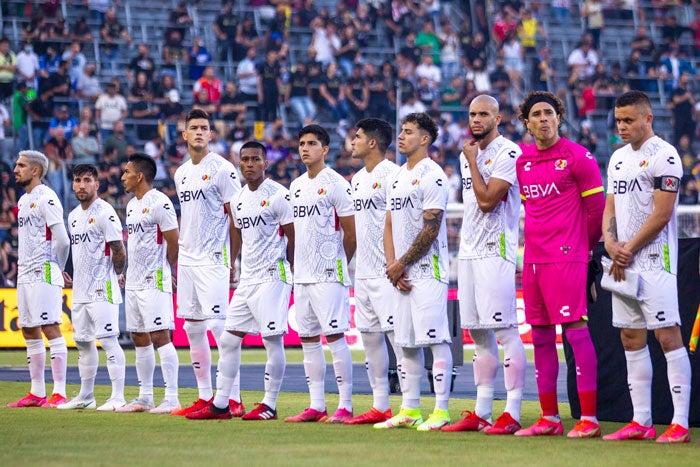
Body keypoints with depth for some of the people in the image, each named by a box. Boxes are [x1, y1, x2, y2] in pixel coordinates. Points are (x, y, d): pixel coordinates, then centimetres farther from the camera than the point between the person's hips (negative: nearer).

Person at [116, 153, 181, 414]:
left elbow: (174, 242, -12)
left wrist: (164, 269, 1)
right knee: (139, 338, 11)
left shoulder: (159, 203, -13)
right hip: (133, 283, 10)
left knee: (160, 336, -12)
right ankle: (145, 398, 17)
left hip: (154, 283, -10)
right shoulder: (132, 205, 16)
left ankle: (172, 399, -11)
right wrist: (127, 273, 17)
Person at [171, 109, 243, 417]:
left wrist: (233, 261, -12)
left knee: (220, 327, -12)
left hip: (213, 260, -8)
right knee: (192, 328, 8)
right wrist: (179, 259, 18)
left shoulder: (222, 169, -6)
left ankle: (233, 398, -10)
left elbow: (236, 218, -8)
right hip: (187, 261, 8)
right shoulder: (181, 174, 16)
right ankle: (205, 397, 14)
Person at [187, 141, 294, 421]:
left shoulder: (278, 195, -9)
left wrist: (290, 273, -2)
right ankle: (220, 404, 10)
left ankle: (270, 405, 2)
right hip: (247, 280, 8)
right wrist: (243, 268, 17)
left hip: (272, 278, -8)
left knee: (273, 341, -4)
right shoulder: (239, 199, 14)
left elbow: (294, 237, -7)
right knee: (229, 340, 6)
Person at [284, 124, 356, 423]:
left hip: (329, 275, -8)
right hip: (302, 275, 8)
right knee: (308, 339, 8)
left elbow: (351, 232, -7)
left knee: (334, 336, -9)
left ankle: (345, 406, -7)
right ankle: (316, 406, 13)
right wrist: (297, 265, 16)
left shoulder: (335, 184, -9)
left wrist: (339, 264, 2)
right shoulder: (296, 186, 15)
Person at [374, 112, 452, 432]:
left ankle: (441, 411, -8)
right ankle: (409, 410, 15)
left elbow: (430, 229, -15)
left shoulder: (431, 176, -10)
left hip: (427, 270, -9)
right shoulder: (397, 178, 17)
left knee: (435, 339, -9)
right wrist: (392, 265, 3)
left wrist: (401, 264, -10)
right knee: (407, 342, 10)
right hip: (400, 274, 9)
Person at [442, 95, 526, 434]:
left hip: (496, 250, -9)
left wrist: (472, 162, -8)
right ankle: (481, 414, 15)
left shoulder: (508, 153, -10)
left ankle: (512, 414, -10)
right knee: (479, 333, 11)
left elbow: (486, 200, -17)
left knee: (505, 331, -10)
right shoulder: (468, 155, 17)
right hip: (469, 253, 9)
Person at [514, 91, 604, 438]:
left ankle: (588, 419, -11)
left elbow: (597, 208, -1)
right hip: (533, 259, 7)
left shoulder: (577, 157, -6)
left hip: (567, 258, -7)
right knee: (541, 337, 8)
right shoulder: (521, 161, 11)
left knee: (575, 329, -10)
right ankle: (549, 418, 14)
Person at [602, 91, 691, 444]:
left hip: (655, 259, -9)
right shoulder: (618, 159, 17)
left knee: (668, 336, -10)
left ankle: (680, 424, -12)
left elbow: (661, 214, -14)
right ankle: (641, 422, 12)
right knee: (631, 339, 8)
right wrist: (610, 243, -2)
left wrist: (628, 249, -11)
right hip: (622, 263, 9)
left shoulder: (663, 156, -9)